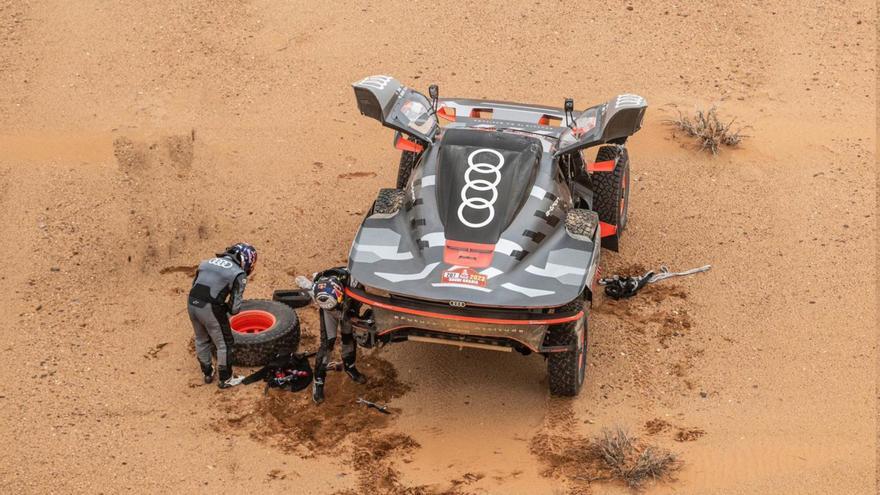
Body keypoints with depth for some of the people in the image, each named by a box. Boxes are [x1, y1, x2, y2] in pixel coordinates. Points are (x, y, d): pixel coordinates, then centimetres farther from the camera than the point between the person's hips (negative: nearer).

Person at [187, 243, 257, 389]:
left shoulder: (209, 262, 19)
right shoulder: (239, 274, 0)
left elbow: (195, 285, 18)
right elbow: (235, 307, -6)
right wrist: (227, 309, 18)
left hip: (192, 303, 7)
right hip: (210, 307, -7)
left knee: (201, 340, 27)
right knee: (224, 344, 13)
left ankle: (207, 373, 43)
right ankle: (225, 379, 25)